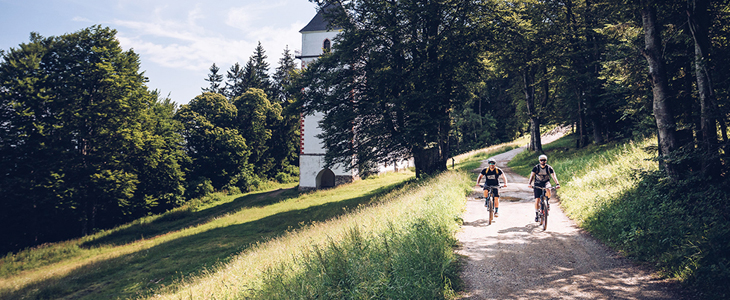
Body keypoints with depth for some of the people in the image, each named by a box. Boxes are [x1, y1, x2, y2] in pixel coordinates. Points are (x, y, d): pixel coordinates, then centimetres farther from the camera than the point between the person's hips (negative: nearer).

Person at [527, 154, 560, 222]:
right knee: (537, 200, -8)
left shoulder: (549, 168, -9)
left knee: (548, 190, -36)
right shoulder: (536, 167, -10)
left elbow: (553, 176, -18)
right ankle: (537, 214, 9)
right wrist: (529, 183, -37)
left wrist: (557, 184, -34)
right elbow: (532, 175, -19)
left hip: (546, 183, 0)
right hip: (537, 184, 0)